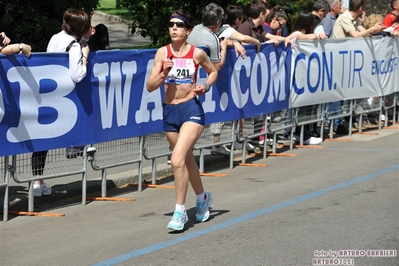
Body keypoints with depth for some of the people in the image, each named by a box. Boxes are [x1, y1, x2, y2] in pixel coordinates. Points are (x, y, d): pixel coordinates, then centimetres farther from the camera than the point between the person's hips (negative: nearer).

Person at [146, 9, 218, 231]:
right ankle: (202, 197, 45)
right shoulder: (162, 53, 0)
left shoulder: (197, 53, -5)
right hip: (170, 111, 4)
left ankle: (180, 212, -12)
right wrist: (163, 73, -18)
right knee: (187, 159, 20)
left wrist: (206, 86, -4)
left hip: (191, 109, -4)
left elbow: (213, 71, 15)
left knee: (178, 159, -20)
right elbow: (150, 86, -1)